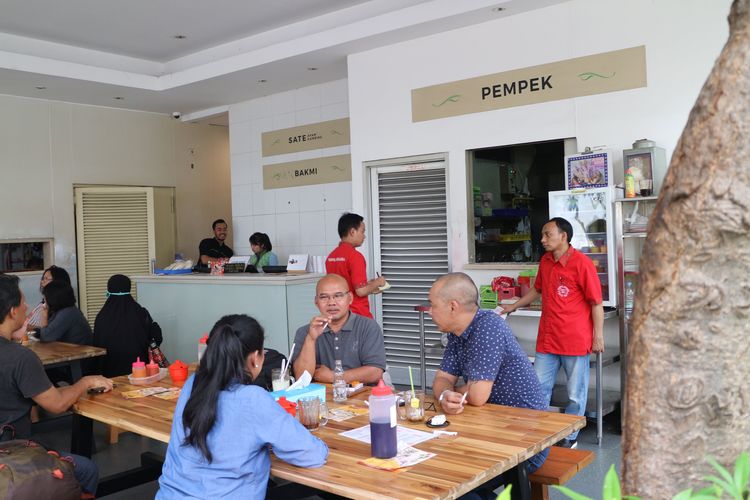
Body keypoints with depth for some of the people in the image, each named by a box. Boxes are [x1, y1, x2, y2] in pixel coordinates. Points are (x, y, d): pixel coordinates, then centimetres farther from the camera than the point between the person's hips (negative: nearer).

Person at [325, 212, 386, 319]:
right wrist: (377, 283, -3)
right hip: (359, 315, -7)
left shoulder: (331, 256, 8)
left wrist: (369, 286, 18)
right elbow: (361, 291, -20)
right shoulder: (355, 256, -16)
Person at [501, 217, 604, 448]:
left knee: (575, 395, 7)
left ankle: (569, 439, 22)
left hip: (575, 341, -6)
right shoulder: (545, 261, 8)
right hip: (547, 340, 6)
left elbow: (596, 303, -11)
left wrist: (598, 336, -11)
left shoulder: (581, 263, -13)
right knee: (539, 390, 11)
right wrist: (514, 306, 28)